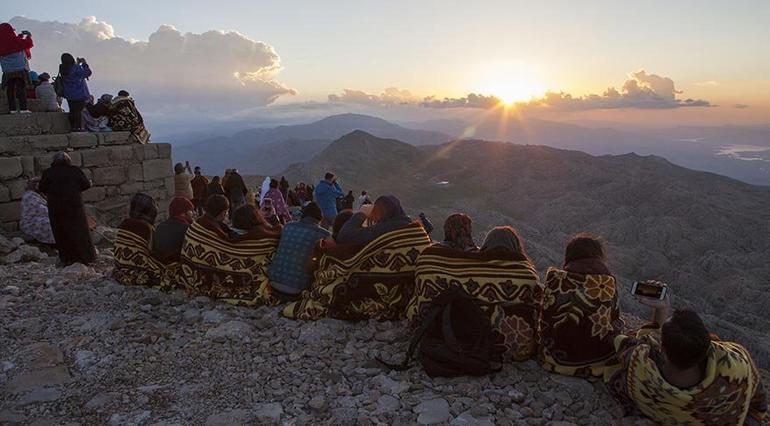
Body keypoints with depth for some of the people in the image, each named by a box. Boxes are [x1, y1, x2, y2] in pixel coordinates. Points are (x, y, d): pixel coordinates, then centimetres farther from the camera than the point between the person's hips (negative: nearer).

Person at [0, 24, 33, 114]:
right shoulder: (15, 40, -9)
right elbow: (29, 44, -4)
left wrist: (20, 36, 27)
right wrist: (28, 36, 15)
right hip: (19, 68, -4)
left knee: (10, 89, 7)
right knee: (21, 88, -4)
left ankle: (12, 108, 6)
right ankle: (23, 108, -9)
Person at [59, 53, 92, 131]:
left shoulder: (62, 70, 5)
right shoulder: (76, 68, -15)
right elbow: (88, 73, -7)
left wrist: (78, 63, 20)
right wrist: (84, 63, 4)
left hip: (69, 94, 6)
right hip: (79, 94, -6)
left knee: (72, 111, 12)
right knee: (79, 110, -3)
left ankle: (73, 127, 16)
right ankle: (79, 127, -3)